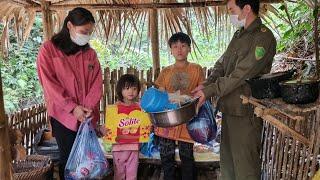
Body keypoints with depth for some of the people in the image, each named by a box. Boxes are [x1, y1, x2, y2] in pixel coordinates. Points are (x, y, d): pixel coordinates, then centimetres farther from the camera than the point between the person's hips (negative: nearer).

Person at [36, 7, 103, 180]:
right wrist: (72, 107, -15)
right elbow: (49, 83, -9)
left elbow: (97, 83, 2)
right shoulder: (49, 49, -3)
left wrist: (89, 107, -13)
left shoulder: (90, 53, 8)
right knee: (68, 158, 5)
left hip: (88, 116, 3)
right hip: (63, 115, -3)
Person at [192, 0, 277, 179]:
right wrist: (206, 84, -4)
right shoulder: (239, 34, 14)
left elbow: (240, 76, -20)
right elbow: (222, 64, 12)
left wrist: (209, 92, -16)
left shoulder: (263, 37, -15)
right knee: (227, 159, 19)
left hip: (246, 112, -8)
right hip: (229, 109, 8)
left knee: (245, 165, 4)